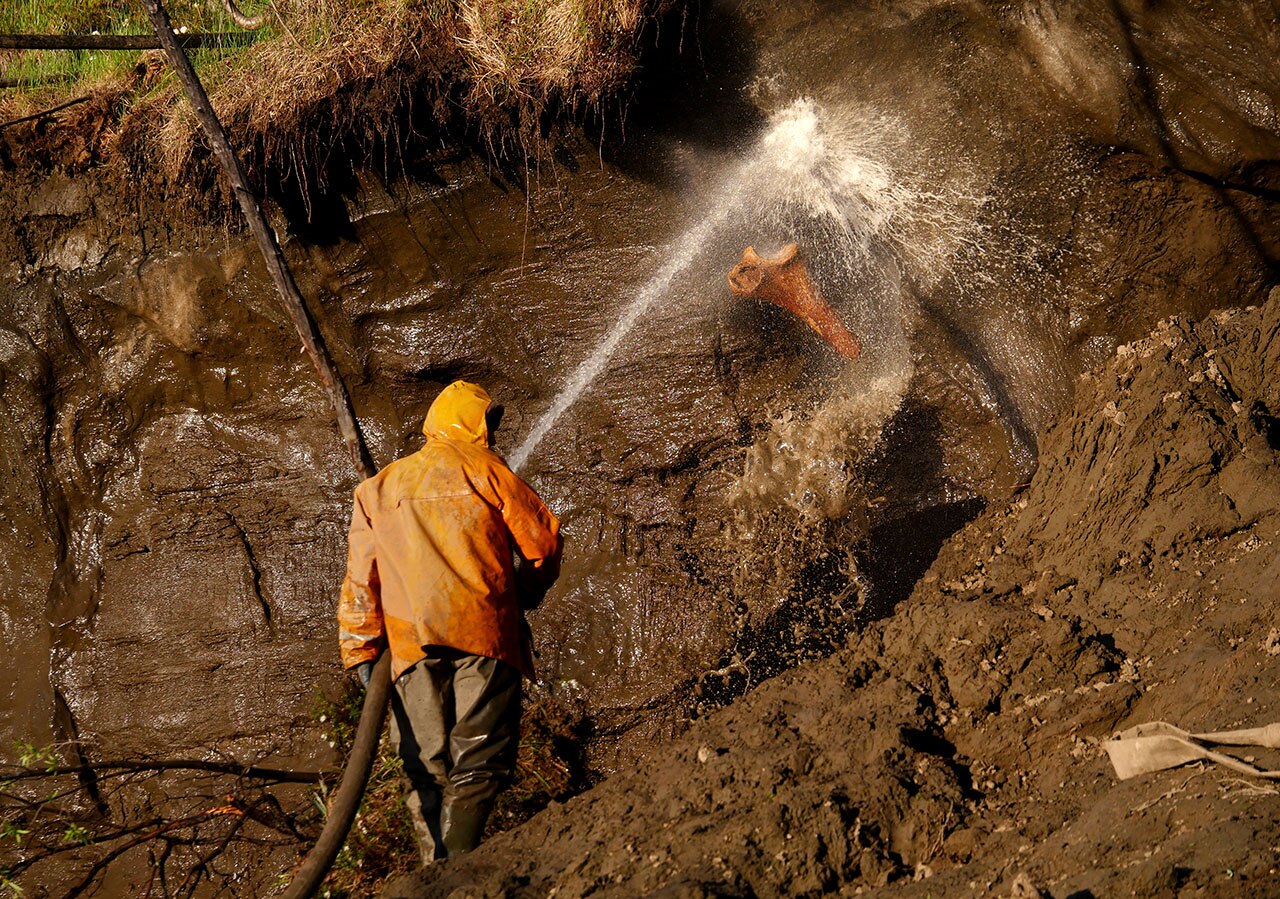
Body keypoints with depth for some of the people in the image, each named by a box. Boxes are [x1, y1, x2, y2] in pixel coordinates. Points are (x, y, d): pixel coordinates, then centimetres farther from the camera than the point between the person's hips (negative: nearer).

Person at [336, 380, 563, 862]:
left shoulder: (377, 488, 21)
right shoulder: (483, 469, 10)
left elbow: (360, 574, 13)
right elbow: (543, 539, 9)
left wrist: (361, 652, 10)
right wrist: (525, 594, 27)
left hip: (408, 637, 3)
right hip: (482, 627, -3)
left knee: (425, 764, 8)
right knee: (480, 758, -3)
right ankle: (457, 863, -18)